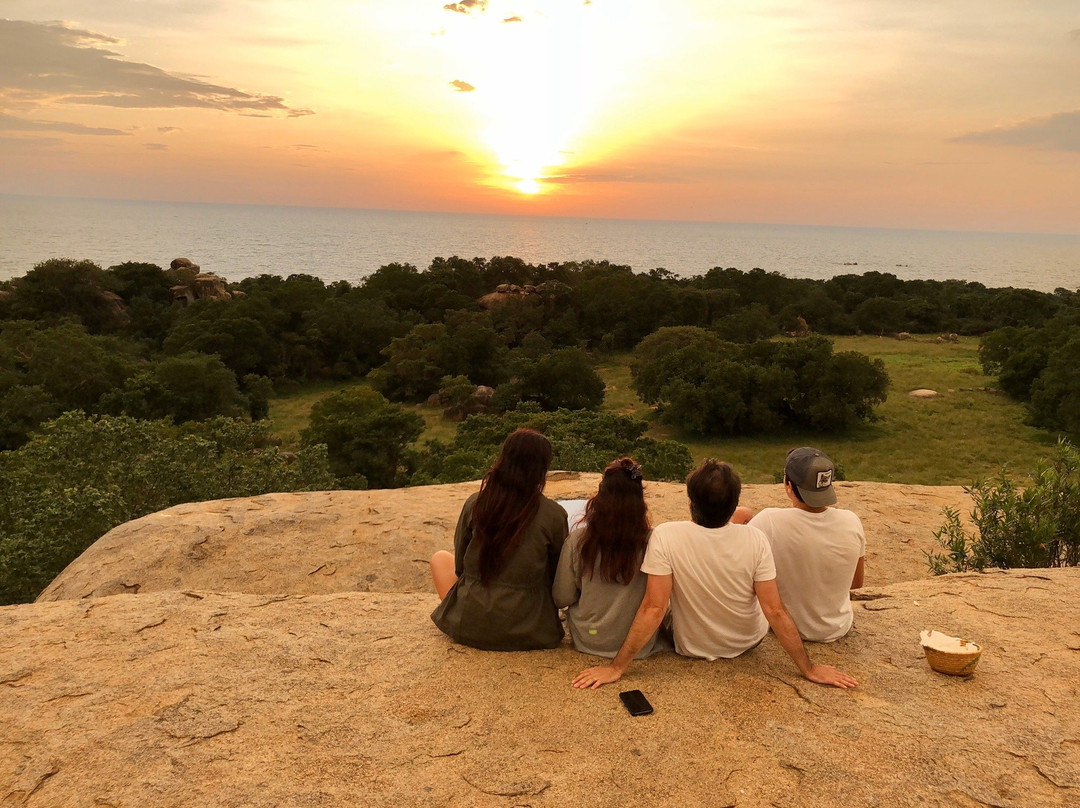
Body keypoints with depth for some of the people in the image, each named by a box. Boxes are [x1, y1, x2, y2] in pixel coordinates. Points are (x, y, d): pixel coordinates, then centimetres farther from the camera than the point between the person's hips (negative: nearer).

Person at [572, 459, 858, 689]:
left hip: (692, 648, -1)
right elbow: (774, 611, -22)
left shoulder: (665, 536, -29)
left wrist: (616, 668, -21)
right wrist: (810, 669, -10)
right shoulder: (755, 540, -25)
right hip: (747, 643, 2)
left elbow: (653, 608, -29)